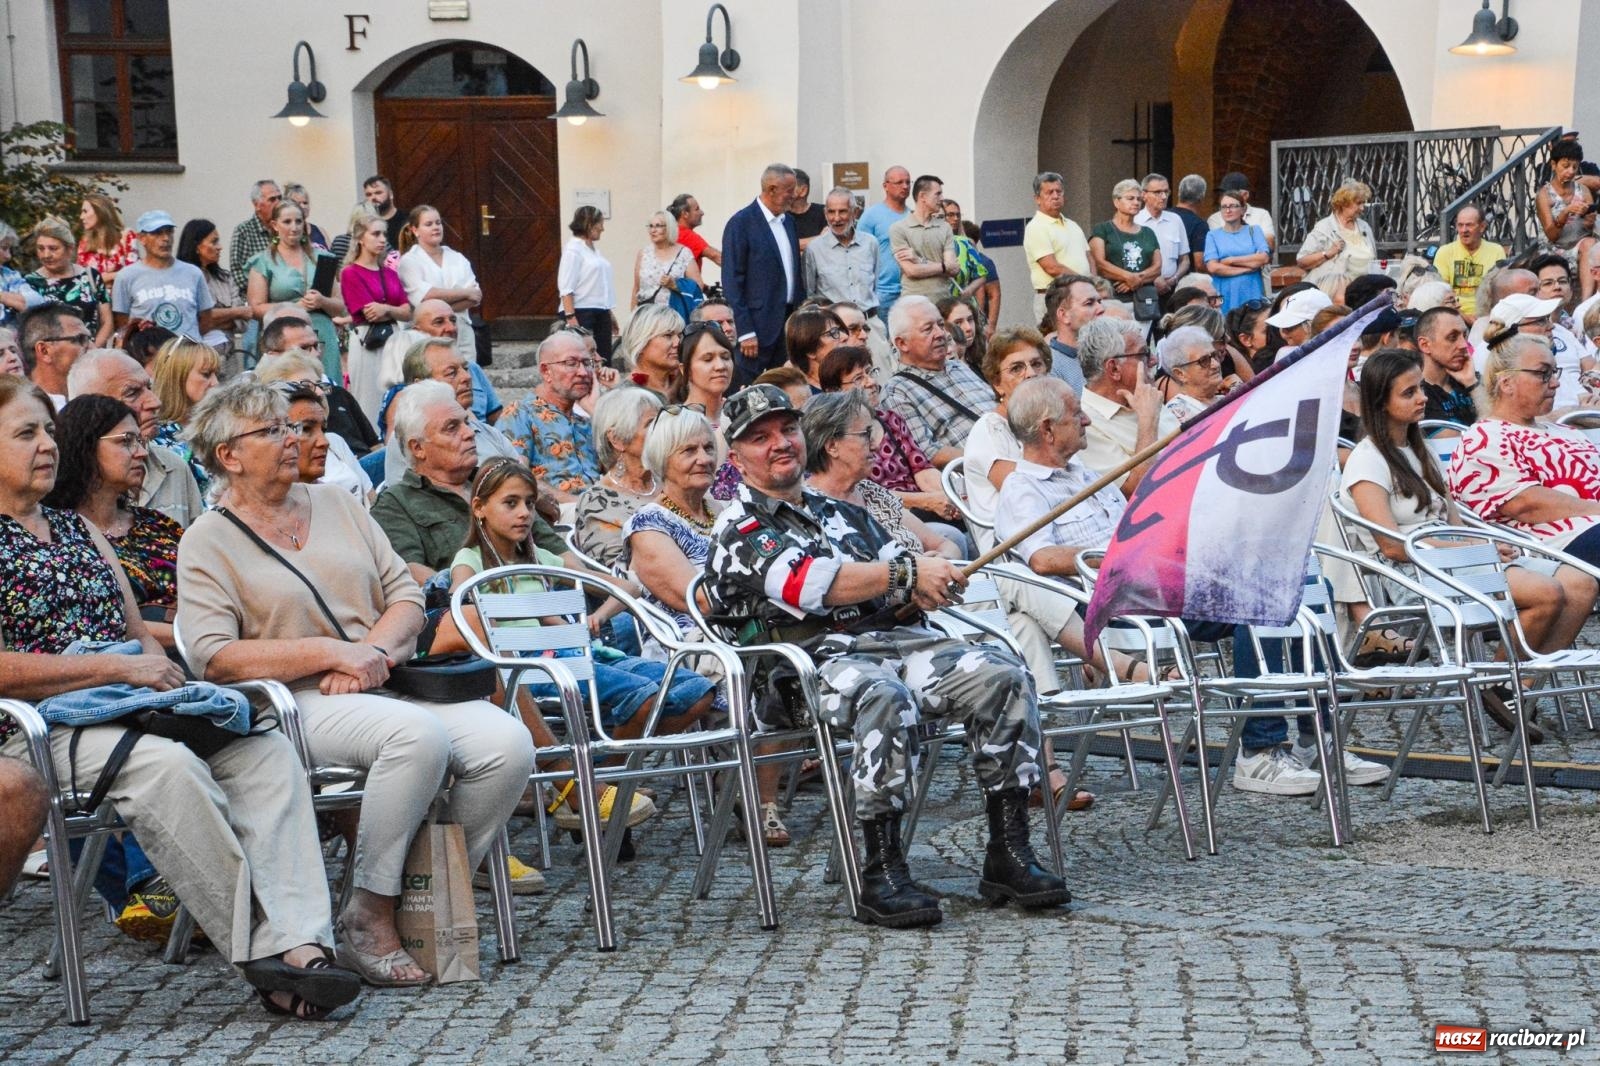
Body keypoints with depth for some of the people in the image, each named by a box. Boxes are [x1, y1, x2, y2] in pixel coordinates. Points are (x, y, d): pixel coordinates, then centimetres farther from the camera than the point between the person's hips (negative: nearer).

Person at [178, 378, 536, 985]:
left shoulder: (336, 504, 20)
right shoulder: (207, 541, 4)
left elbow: (406, 597, 14)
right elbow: (212, 657, -10)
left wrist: (372, 651, -8)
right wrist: (332, 651, -15)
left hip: (391, 683, 6)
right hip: (301, 705, -5)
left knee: (508, 744, -21)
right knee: (419, 733, -35)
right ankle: (368, 922, -23)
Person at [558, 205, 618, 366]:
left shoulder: (593, 249, 16)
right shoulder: (573, 249, -9)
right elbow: (566, 288, -15)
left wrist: (609, 313, 24)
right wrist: (571, 318, -23)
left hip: (600, 314, 9)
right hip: (581, 313, -9)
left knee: (604, 362, 6)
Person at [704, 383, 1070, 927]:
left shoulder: (842, 513, 28)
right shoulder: (739, 528, 6)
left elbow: (904, 584, 20)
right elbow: (807, 584, -12)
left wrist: (928, 583, -6)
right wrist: (906, 573, -15)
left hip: (894, 638, 6)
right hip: (810, 658, -6)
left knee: (1002, 674, -17)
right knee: (884, 695, -39)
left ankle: (1008, 855, -15)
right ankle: (881, 872, -31)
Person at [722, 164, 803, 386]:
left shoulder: (788, 221, 14)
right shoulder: (741, 224, -9)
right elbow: (732, 282, -12)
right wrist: (745, 332, -16)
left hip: (789, 320, 7)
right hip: (758, 325, -7)